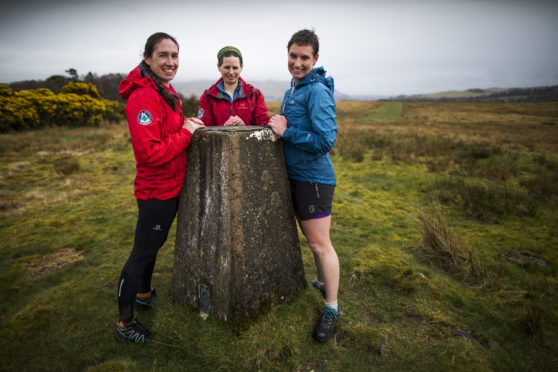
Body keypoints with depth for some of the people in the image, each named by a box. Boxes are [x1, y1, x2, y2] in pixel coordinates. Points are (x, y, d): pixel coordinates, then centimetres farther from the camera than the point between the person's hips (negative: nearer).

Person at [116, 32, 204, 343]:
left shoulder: (166, 92, 9)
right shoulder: (143, 97, -22)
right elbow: (150, 153, -28)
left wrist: (189, 124, 0)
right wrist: (186, 132, -18)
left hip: (170, 187, 10)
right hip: (157, 191, -10)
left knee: (155, 243, 25)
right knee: (142, 253, 4)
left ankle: (144, 294, 47)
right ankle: (125, 323, 23)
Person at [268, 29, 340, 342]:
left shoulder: (317, 91, -15)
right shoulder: (292, 90, 14)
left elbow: (326, 140, -23)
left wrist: (286, 131, -17)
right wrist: (280, 126, 4)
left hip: (314, 178, -9)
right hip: (296, 176, 9)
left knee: (320, 244, -1)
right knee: (311, 239, 20)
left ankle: (332, 308, 16)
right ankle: (323, 284, 40)